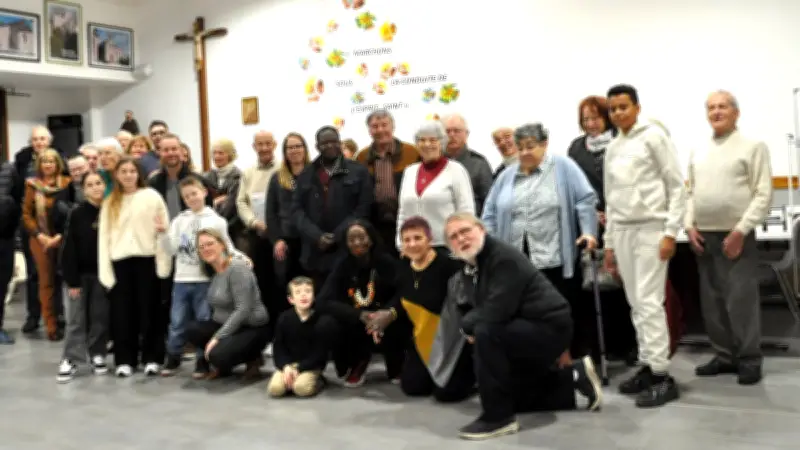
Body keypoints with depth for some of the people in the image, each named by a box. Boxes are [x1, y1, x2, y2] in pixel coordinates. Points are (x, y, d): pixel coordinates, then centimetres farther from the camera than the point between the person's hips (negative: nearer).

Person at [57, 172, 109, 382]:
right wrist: (72, 280, -13)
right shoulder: (77, 214, -8)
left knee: (100, 317, 7)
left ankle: (97, 355, 18)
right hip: (80, 273, -2)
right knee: (76, 319, -1)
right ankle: (70, 360, 2)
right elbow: (69, 249, -9)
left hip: (102, 272, 2)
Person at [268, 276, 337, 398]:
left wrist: (298, 369, -17)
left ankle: (317, 380, 1)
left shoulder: (323, 321, -11)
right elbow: (278, 347, -1)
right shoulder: (284, 318, -3)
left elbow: (319, 353, -10)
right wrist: (285, 367, -19)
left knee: (301, 388, -29)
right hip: (288, 363, 2)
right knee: (274, 389, -21)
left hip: (311, 365, -2)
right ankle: (289, 377, 7)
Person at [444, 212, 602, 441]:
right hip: (525, 330, 11)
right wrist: (469, 324, -14)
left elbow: (497, 311, -33)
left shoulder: (505, 257, -25)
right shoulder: (470, 267, 5)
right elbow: (471, 307, 9)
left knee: (486, 334, -33)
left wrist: (468, 324, -16)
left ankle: (498, 417, -23)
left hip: (549, 327, -10)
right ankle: (575, 378, 28)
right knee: (511, 395, 21)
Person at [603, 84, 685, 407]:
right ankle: (647, 367, 13)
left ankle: (662, 376, -7)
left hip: (651, 227, -6)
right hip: (622, 231, 6)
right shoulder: (612, 149, 14)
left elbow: (677, 186, -6)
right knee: (636, 304, 7)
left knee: (649, 302, -11)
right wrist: (609, 242, 15)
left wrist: (671, 232, -13)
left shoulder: (654, 136, -3)